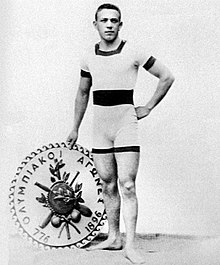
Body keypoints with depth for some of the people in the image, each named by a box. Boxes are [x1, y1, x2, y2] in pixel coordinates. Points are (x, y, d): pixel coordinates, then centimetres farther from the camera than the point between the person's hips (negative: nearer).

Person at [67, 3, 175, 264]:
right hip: (100, 126, 5)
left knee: (127, 185, -10)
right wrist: (75, 128, 21)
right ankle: (113, 238, 20)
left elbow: (167, 77, 2)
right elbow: (82, 93, 20)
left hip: (125, 122, -4)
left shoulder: (132, 53, -6)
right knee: (108, 185, 10)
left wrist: (148, 107, -1)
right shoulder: (89, 56, 8)